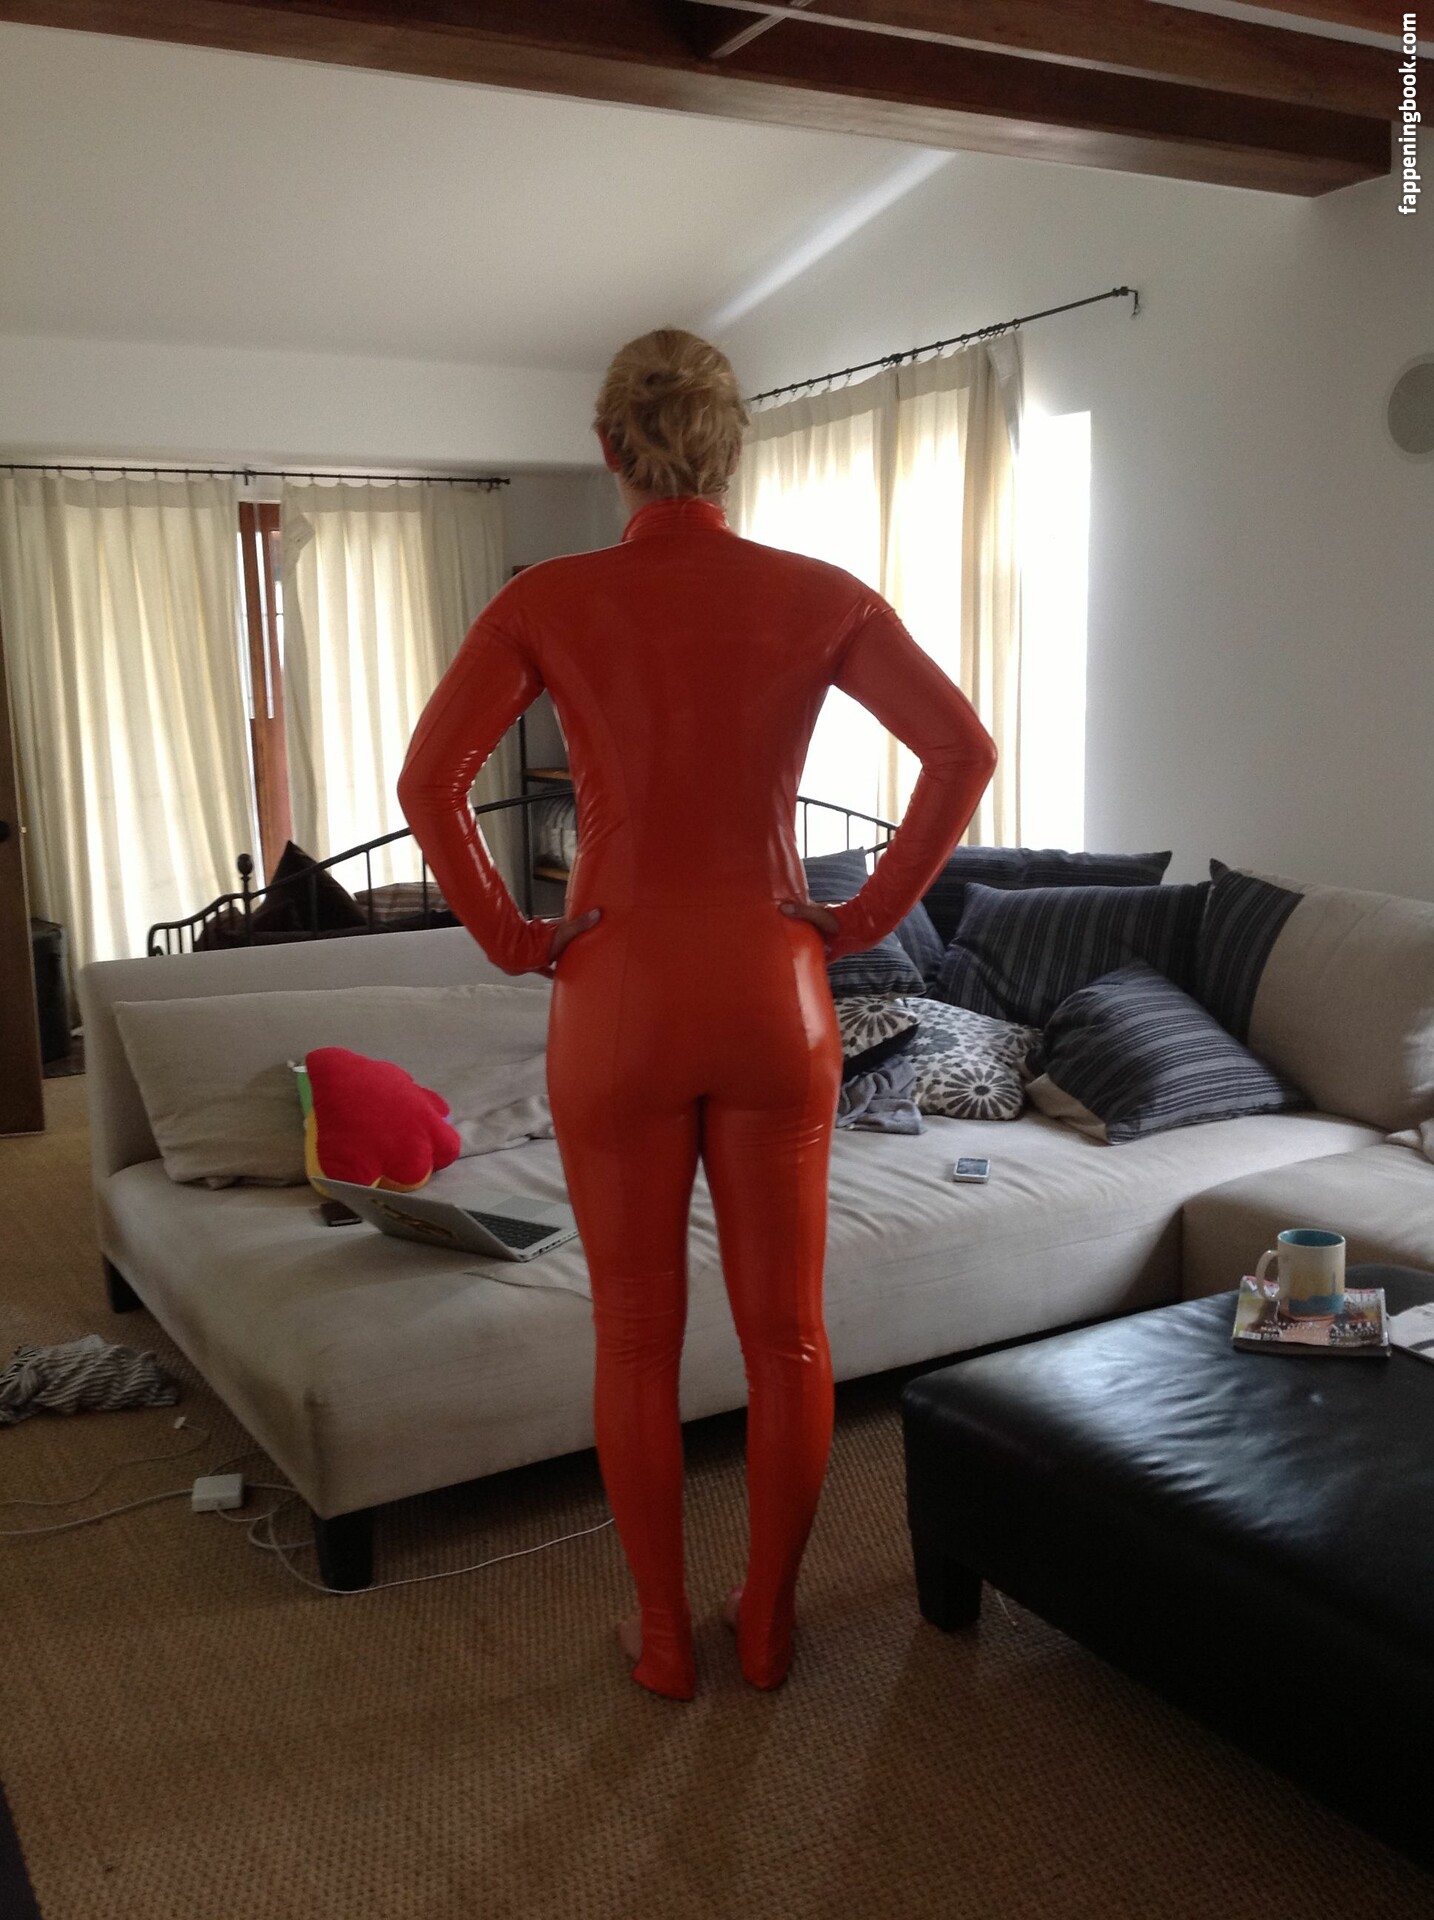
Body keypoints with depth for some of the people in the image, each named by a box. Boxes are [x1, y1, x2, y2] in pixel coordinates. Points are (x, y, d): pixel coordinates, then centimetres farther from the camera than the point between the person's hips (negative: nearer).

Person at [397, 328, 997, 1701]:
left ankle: (663, 1637, 27)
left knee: (637, 1339, 13)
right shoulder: (817, 595, -1)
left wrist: (509, 937, -2)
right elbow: (963, 750, -8)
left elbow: (427, 780, -12)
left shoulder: (547, 600, -4)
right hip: (774, 990, 1)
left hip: (618, 996, -1)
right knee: (786, 1329, 14)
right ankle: (768, 1621, 29)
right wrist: (867, 917, -1)